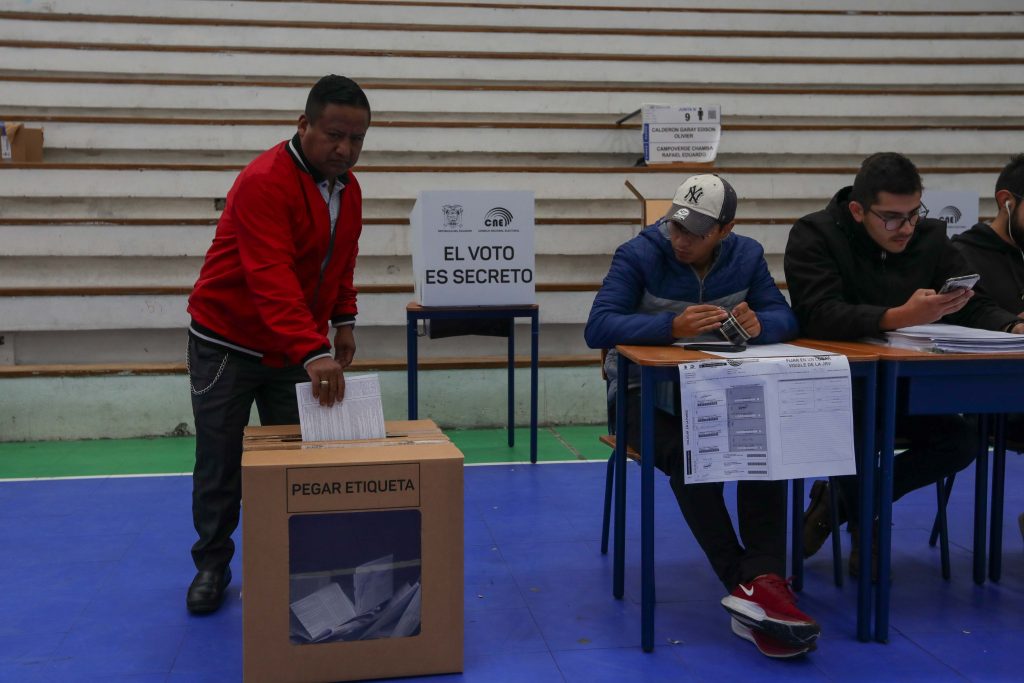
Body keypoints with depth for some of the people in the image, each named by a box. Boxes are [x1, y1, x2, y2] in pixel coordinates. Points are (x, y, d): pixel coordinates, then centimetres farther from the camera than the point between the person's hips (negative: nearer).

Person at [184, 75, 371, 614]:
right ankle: (212, 564, 21)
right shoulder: (264, 182, -26)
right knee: (219, 463, 4)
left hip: (297, 347, 6)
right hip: (227, 342, -6)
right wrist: (313, 352, -46)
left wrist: (343, 319, 2)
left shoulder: (348, 188, 1)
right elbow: (271, 280, -36)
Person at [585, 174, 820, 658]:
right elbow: (598, 327, -22)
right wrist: (672, 326, -37)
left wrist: (759, 324, -27)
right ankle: (753, 585, -31)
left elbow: (786, 318, -1)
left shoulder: (747, 256, 5)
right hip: (647, 392, -3)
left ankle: (761, 581, -36)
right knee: (688, 456, -35)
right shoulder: (638, 255, -9)